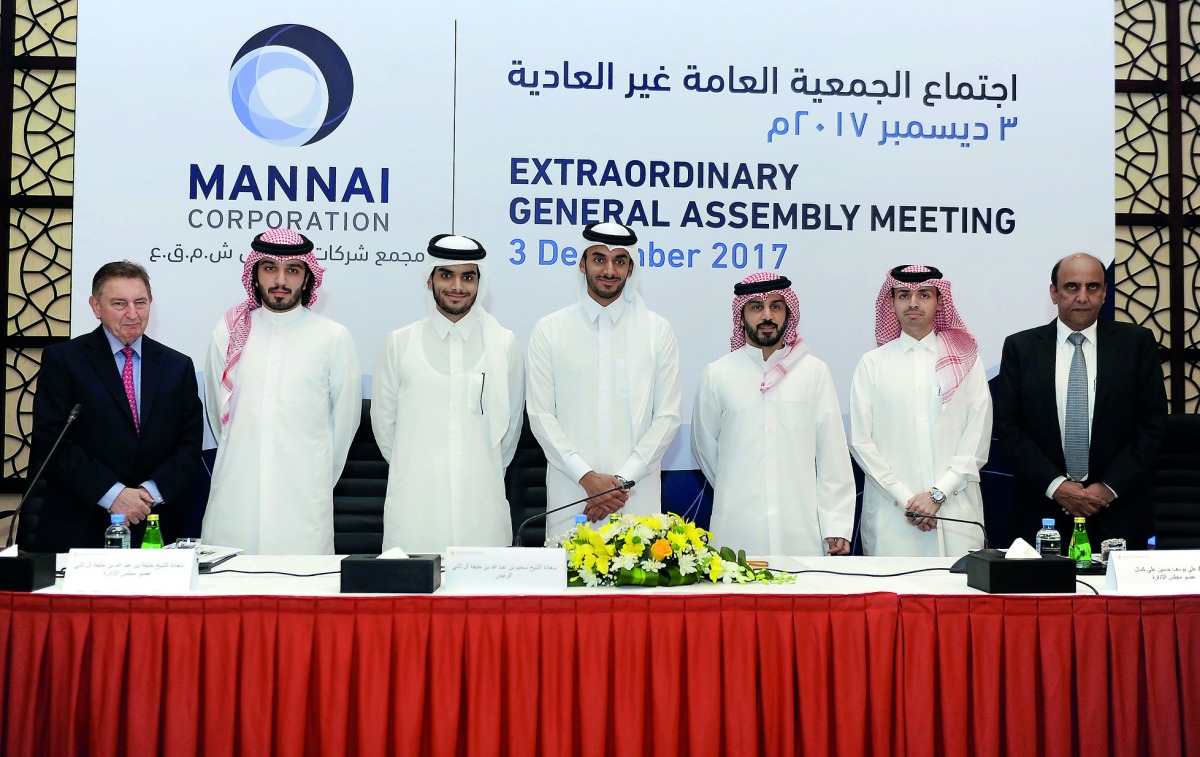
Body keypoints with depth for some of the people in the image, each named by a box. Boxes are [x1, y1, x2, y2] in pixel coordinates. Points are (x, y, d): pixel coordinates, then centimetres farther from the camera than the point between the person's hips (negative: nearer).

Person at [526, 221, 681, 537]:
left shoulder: (658, 330, 7)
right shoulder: (549, 330, 5)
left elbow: (668, 416, 3)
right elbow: (541, 414, 1)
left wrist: (623, 480, -7)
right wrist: (587, 477, -9)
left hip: (637, 497, 0)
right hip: (570, 493, 0)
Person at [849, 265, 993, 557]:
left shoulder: (966, 361, 9)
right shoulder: (872, 363, 7)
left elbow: (977, 439, 3)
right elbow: (860, 441, 2)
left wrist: (938, 494, -8)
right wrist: (906, 498, -6)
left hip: (955, 508, 0)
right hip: (891, 513, 0)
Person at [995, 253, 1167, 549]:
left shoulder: (1137, 342, 2)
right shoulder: (1019, 347, 2)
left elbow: (1153, 422, 0)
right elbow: (1008, 425, -1)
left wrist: (1110, 487, -8)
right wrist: (1055, 485, -10)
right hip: (1042, 509, 0)